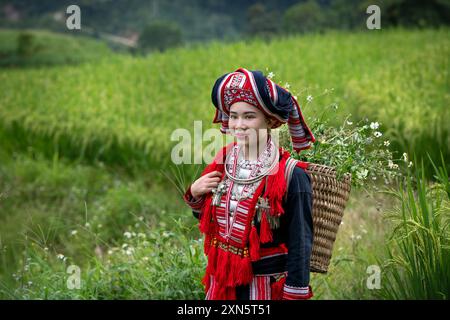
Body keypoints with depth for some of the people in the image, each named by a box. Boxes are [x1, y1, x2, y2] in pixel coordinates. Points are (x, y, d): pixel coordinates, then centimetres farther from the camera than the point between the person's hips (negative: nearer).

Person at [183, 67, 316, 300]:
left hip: (267, 286, -5)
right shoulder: (222, 162, 0)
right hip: (221, 282, 5)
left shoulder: (291, 176, -16)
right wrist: (194, 194, -5)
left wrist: (294, 295, -14)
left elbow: (300, 243, -13)